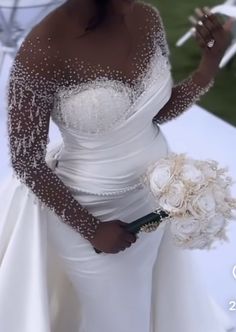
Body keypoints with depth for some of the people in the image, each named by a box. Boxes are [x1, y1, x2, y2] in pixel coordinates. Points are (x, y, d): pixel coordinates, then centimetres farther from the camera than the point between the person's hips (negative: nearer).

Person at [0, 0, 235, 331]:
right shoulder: (43, 49, -28)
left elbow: (160, 111, 1)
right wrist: (90, 229, -16)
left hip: (157, 189, 6)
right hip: (91, 209, -5)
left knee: (155, 292, 31)